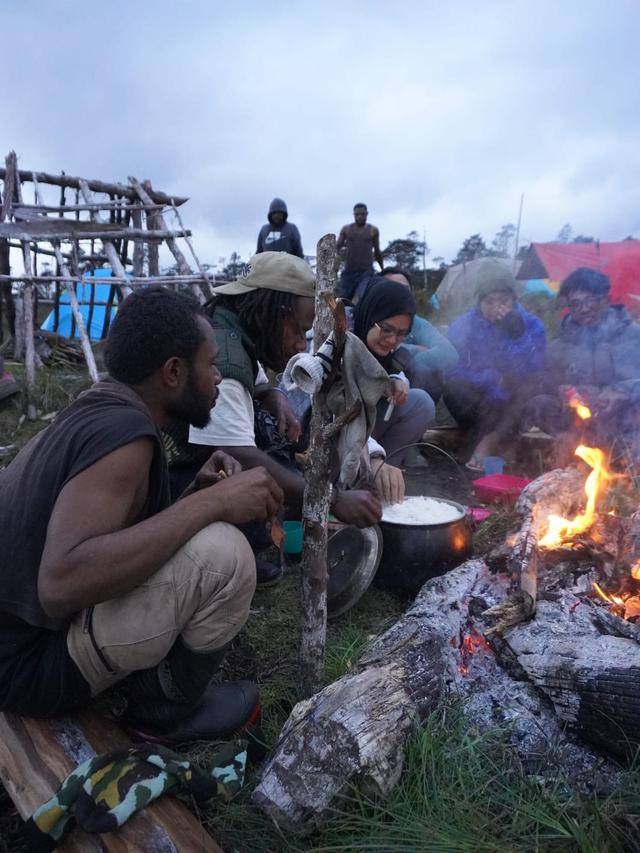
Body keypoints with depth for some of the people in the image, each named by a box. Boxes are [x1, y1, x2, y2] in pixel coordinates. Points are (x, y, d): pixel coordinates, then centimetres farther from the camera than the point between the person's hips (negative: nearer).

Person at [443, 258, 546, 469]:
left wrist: (516, 333, -27)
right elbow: (452, 370, -14)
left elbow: (533, 372, -17)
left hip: (509, 406, 1)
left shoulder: (531, 325, -4)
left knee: (530, 389, -29)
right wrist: (495, 379, -21)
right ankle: (483, 438, -14)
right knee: (454, 388, -30)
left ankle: (491, 439, -22)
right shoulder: (462, 326, -5)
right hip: (478, 404, 0)